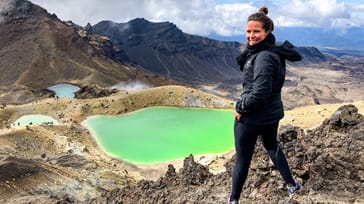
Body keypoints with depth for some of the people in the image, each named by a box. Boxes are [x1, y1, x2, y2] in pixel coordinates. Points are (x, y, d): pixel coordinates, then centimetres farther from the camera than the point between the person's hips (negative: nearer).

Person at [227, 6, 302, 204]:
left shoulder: (265, 57, -25)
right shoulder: (273, 51, 3)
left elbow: (259, 94, -30)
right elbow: (244, 65, 10)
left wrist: (240, 107, -15)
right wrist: (249, 49, -8)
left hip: (251, 117, -9)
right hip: (272, 114, 9)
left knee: (242, 160, 8)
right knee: (272, 147, 32)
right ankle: (291, 184, 46)